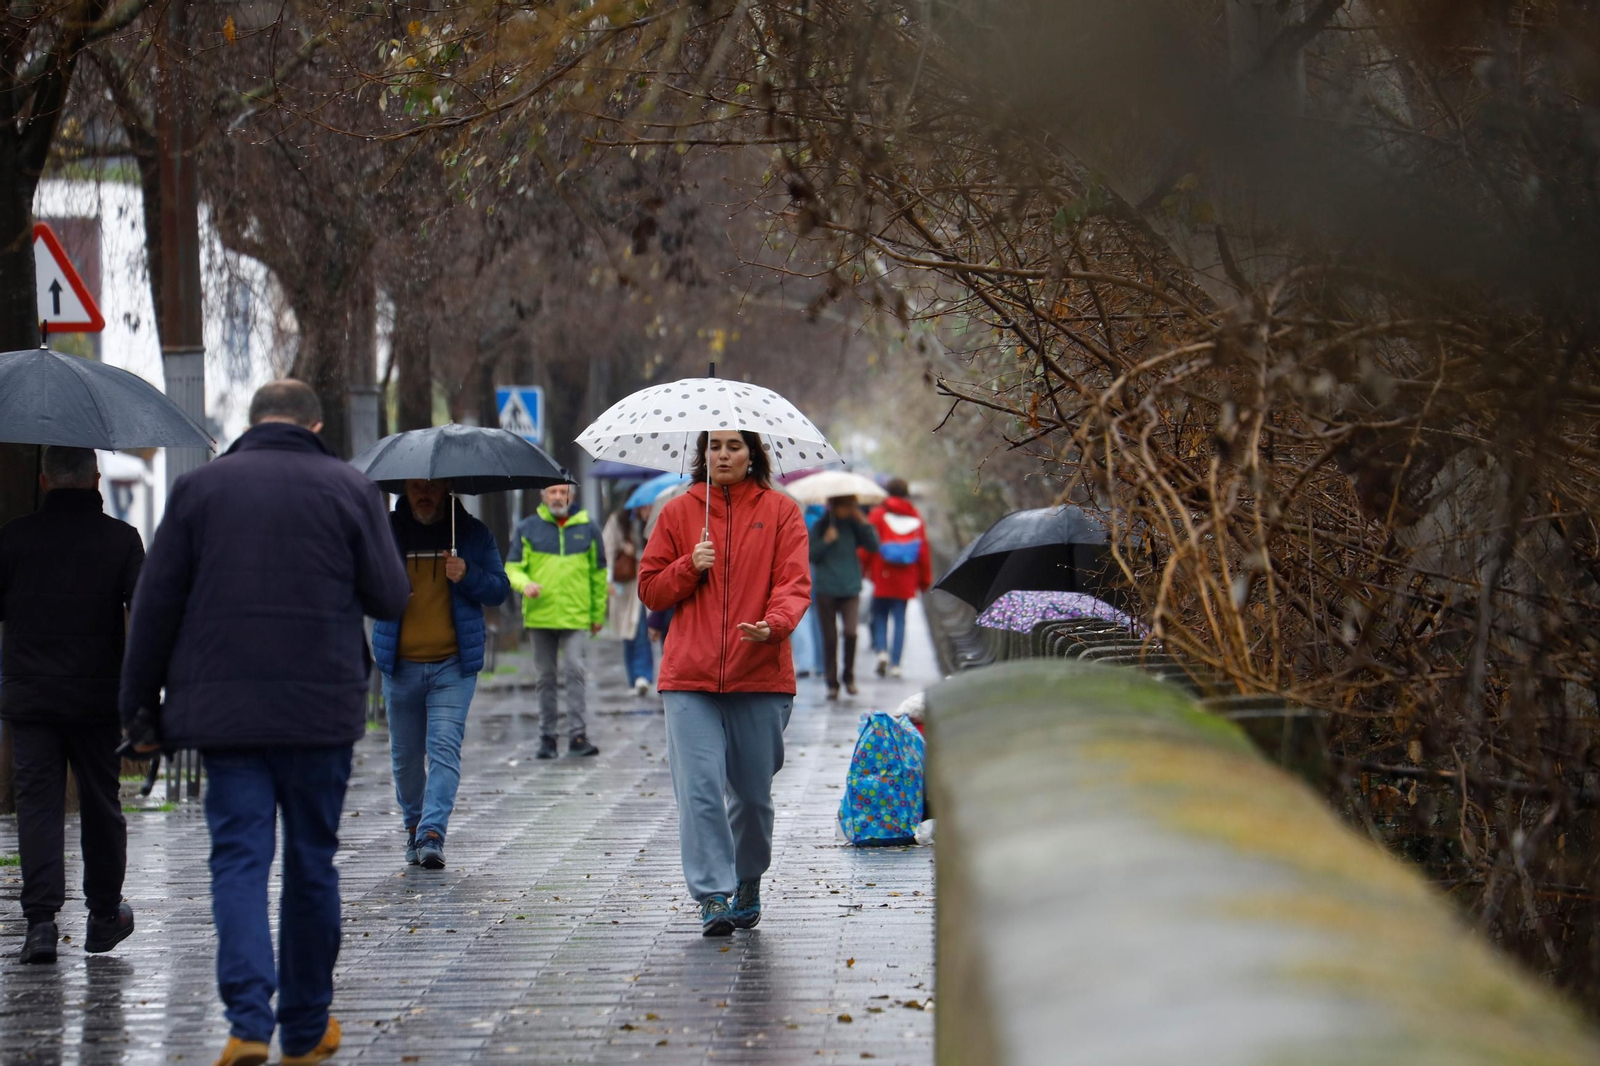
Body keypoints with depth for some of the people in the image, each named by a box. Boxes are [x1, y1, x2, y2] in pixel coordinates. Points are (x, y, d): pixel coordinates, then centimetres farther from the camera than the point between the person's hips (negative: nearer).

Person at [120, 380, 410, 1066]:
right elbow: (390, 599, 3)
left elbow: (155, 604, 3)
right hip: (321, 710, 0)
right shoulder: (349, 488, 2)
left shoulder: (198, 487, 4)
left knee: (238, 858, 0)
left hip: (222, 709, 0)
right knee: (312, 862, 10)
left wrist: (138, 701, 10)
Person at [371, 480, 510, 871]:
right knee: (405, 754, 9)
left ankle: (432, 833, -19)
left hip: (453, 664, -2)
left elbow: (500, 589, 6)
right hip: (400, 664, 2)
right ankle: (413, 827, 27)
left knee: (444, 747, -14)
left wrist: (468, 576, -14)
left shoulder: (473, 533, 6)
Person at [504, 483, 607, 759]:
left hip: (575, 615, -1)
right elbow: (512, 567, 5)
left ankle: (577, 735, -12)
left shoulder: (587, 529, 7)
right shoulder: (528, 529, 6)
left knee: (574, 671, -13)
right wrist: (524, 584, -17)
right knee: (545, 677, 6)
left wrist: (598, 614, 12)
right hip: (540, 615, 1)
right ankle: (547, 737, 12)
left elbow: (598, 574, 13)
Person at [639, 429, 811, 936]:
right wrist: (690, 567, -6)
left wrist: (774, 625, -24)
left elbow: (794, 584, -4)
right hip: (690, 675, 0)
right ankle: (713, 896, -11)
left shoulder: (781, 512, 7)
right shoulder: (679, 513, 11)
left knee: (752, 791, 7)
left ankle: (748, 885, 28)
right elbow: (650, 589, 13)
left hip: (760, 675, 0)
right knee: (699, 787, -12)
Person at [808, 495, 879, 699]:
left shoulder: (853, 526, 6)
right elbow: (811, 555, -3)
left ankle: (848, 676, 3)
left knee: (851, 632, -16)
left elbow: (873, 545, -4)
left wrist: (862, 521, -9)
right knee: (830, 638, 2)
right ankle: (832, 683, 11)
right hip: (826, 590, 0)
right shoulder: (821, 526, 3)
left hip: (850, 589, 0)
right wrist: (826, 540, -16)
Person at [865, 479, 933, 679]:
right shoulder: (916, 518, 6)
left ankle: (882, 650, -12)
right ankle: (895, 664, 0)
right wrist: (925, 579, 16)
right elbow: (924, 550, 8)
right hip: (906, 580, 2)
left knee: (880, 615, 11)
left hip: (882, 577, -2)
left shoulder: (878, 516, -2)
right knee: (900, 619, 4)